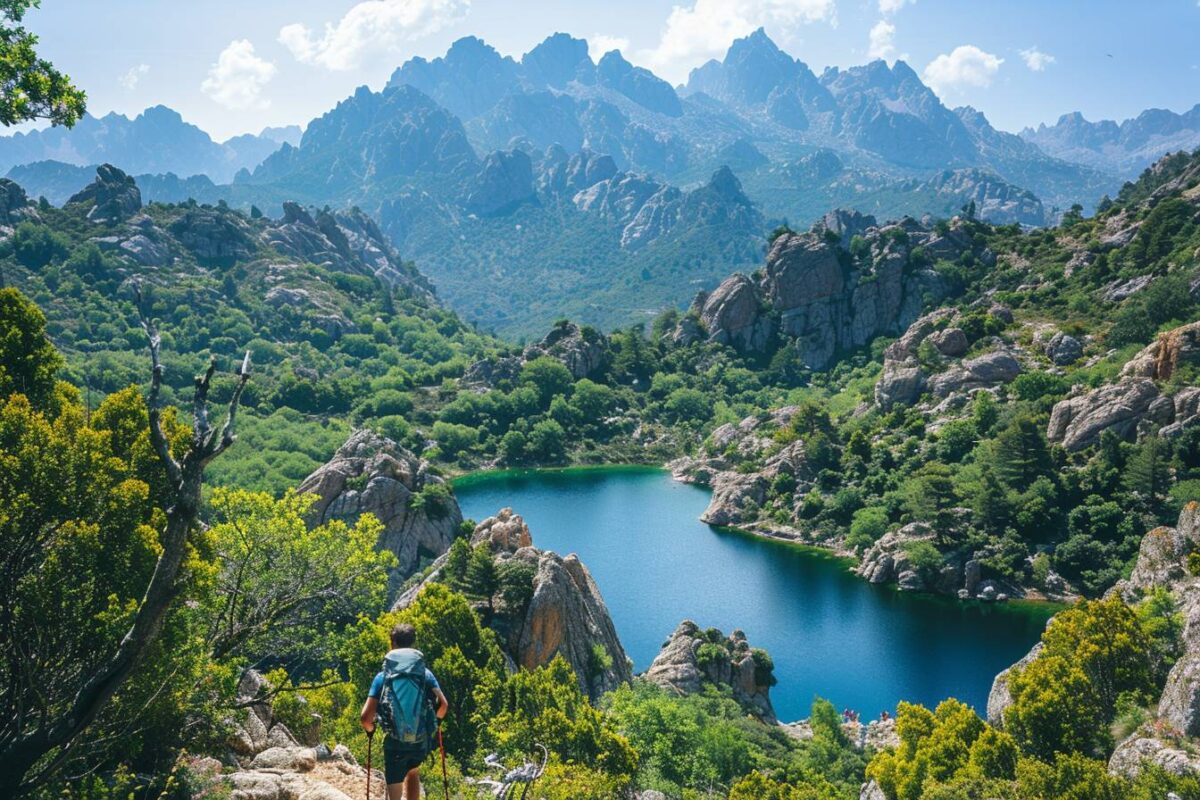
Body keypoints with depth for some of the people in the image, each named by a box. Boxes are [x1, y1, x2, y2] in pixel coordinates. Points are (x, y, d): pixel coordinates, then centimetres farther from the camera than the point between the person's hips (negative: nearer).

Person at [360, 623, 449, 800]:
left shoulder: (383, 677, -3)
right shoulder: (425, 673, 2)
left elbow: (365, 717, -10)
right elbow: (443, 704, -8)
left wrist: (370, 729, 13)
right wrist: (433, 721, 14)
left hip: (395, 742, -2)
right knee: (413, 772, 34)